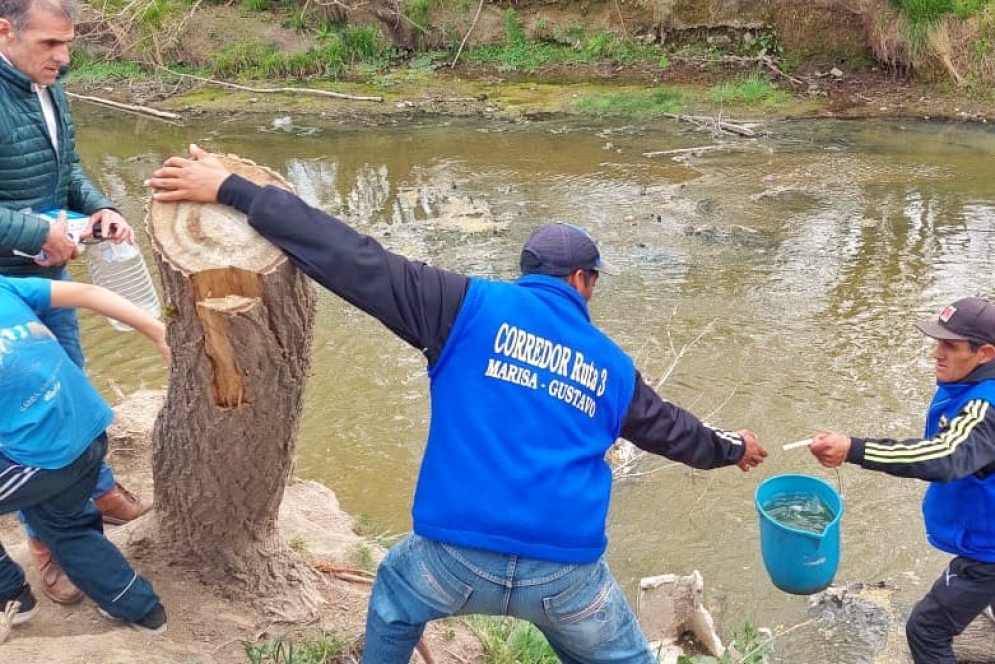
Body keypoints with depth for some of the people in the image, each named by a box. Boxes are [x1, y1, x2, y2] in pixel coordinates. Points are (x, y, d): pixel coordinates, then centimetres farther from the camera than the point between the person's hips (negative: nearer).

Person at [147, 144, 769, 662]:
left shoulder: (472, 307, -1)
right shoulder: (612, 365, 11)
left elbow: (357, 261, -6)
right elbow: (668, 426, 27)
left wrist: (231, 189, -3)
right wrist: (732, 448, 50)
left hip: (455, 559, -1)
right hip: (567, 575, 2)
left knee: (395, 599, 34)